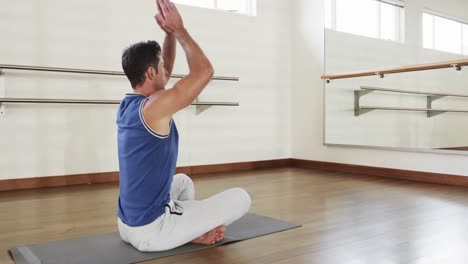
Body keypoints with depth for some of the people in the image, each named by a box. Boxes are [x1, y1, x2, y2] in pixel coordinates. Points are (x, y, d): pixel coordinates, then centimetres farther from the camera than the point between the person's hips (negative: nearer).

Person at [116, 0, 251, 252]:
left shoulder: (127, 105, 5)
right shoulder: (155, 107, -22)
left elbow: (164, 73, 19)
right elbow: (205, 71, -16)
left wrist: (170, 33, 9)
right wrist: (178, 29, -7)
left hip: (127, 225, 9)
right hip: (150, 231, -9)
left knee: (183, 182, 36)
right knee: (240, 198, -4)